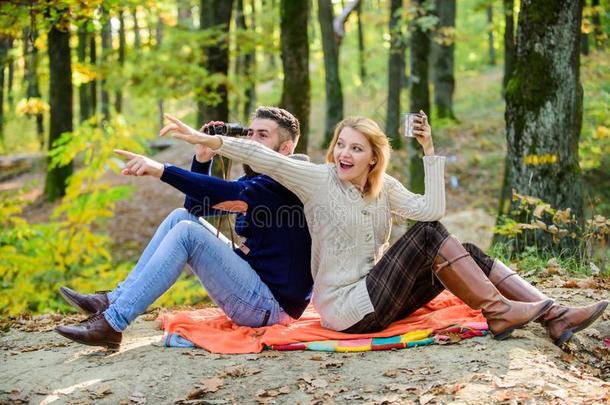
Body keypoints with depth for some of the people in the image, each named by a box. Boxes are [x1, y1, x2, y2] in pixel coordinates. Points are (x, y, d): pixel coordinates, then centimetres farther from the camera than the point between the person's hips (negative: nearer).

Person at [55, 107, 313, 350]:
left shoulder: (287, 184, -13)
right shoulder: (253, 179, 18)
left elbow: (230, 194, -31)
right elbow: (195, 205, 17)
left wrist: (161, 170, -37)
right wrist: (202, 159, 2)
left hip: (271, 305, -9)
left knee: (187, 232, -21)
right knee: (182, 216, 5)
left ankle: (112, 324, -23)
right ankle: (116, 299, -3)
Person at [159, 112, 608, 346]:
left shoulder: (384, 187, 7)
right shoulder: (318, 179, -8)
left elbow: (431, 208, -7)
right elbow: (264, 158, -21)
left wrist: (430, 152, -8)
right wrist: (207, 140, -31)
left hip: (376, 297, 7)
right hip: (345, 309, -7)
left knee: (462, 253, -7)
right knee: (428, 235, -20)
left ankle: (554, 315, -12)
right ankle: (499, 312, -16)